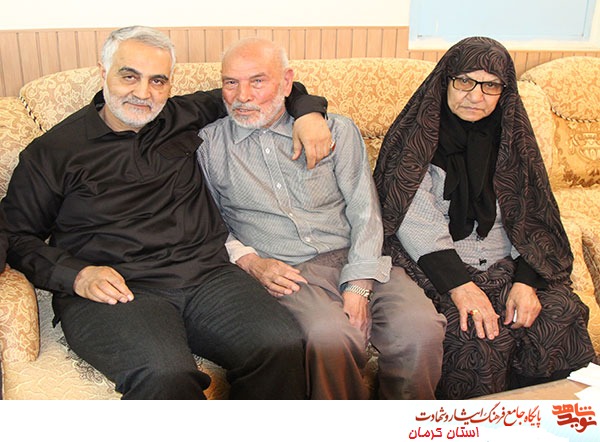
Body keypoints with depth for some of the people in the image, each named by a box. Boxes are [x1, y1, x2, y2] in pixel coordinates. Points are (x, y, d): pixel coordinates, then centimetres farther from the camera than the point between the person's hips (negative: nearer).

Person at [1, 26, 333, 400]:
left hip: (207, 275, 4)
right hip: (117, 290, -3)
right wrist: (77, 275, -8)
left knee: (284, 346, -25)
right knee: (165, 375, -36)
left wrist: (306, 111, 14)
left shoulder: (184, 117, 17)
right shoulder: (53, 151, 9)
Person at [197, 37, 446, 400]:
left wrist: (357, 287, -9)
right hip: (283, 272, -1)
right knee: (329, 335, -33)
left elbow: (365, 212, 4)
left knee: (420, 327, -25)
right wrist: (250, 261, -6)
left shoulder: (336, 130, 10)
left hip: (354, 260, 2)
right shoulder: (209, 145, 11)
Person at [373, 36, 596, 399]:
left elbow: (532, 217, 5)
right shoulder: (418, 136, -2)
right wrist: (459, 285, -23)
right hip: (436, 267, -4)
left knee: (561, 316, -21)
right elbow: (416, 219, -13)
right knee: (477, 336, -29)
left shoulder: (512, 136, 10)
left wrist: (526, 280, -11)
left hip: (507, 264, 4)